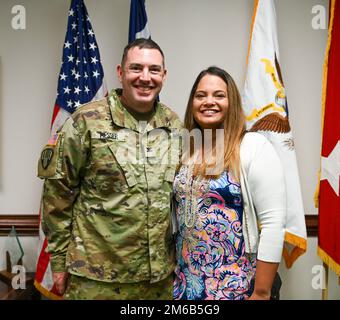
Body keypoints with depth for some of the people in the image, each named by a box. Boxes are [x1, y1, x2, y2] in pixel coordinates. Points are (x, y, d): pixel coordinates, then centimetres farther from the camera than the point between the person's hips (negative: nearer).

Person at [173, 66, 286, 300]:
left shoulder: (255, 147, -13)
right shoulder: (185, 151, 3)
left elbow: (273, 222, -16)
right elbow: (178, 215, 9)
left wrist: (261, 292, -15)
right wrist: (174, 275, 9)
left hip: (236, 285, -5)